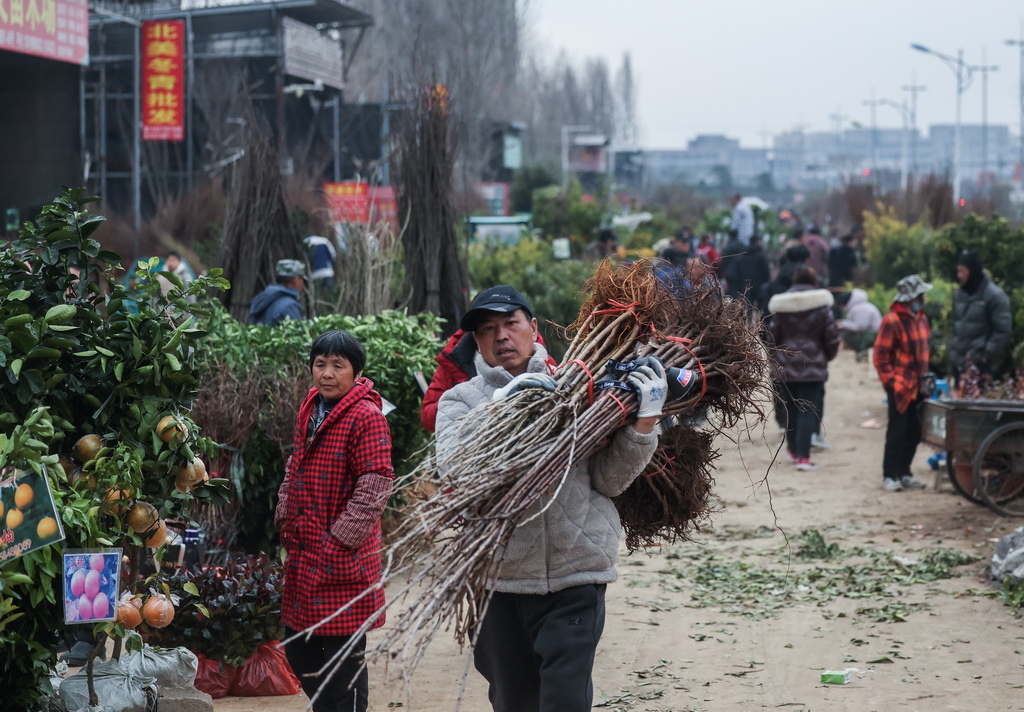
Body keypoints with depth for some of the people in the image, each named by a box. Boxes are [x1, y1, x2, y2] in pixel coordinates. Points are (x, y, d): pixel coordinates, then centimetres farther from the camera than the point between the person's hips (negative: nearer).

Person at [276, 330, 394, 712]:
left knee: (344, 656, -2)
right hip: (305, 552, 8)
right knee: (299, 649, 14)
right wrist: (285, 518, 14)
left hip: (342, 559, -8)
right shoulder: (309, 409, 11)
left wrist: (343, 537, -18)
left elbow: (376, 484, -18)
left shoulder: (366, 417, -14)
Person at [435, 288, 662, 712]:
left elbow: (609, 480, 1)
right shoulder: (460, 401, 6)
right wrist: (500, 406, -24)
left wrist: (644, 422, -13)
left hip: (574, 579, -2)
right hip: (497, 581, 2)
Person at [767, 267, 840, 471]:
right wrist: (827, 356, 15)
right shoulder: (821, 307, -4)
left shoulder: (781, 307, 0)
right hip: (813, 366, -2)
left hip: (787, 366, 2)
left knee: (791, 409, 17)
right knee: (809, 410, -3)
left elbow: (772, 334, 2)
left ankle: (794, 449, 29)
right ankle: (803, 456, -12)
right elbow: (832, 337, -3)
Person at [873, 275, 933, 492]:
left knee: (914, 432, 9)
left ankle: (904, 473, 19)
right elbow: (880, 356, -12)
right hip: (900, 387, -7)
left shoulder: (921, 318, 12)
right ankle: (889, 476, 4)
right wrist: (890, 381, -15)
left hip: (918, 387, 7)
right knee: (897, 431, -4)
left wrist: (926, 377, 14)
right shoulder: (892, 321, -13)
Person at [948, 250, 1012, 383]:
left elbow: (1002, 330, -11)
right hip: (959, 362, 7)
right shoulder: (959, 294, 12)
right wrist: (953, 352, 12)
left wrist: (986, 356, -13)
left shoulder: (994, 295, -9)